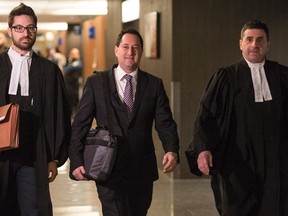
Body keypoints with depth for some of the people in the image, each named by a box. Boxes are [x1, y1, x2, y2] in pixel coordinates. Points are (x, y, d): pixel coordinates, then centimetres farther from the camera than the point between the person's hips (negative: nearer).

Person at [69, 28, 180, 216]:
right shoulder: (96, 82, 2)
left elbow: (165, 123, 0)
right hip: (110, 171, -3)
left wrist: (172, 151, -19)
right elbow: (80, 125, 0)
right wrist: (76, 161, -10)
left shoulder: (154, 84, 6)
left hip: (143, 172, 3)